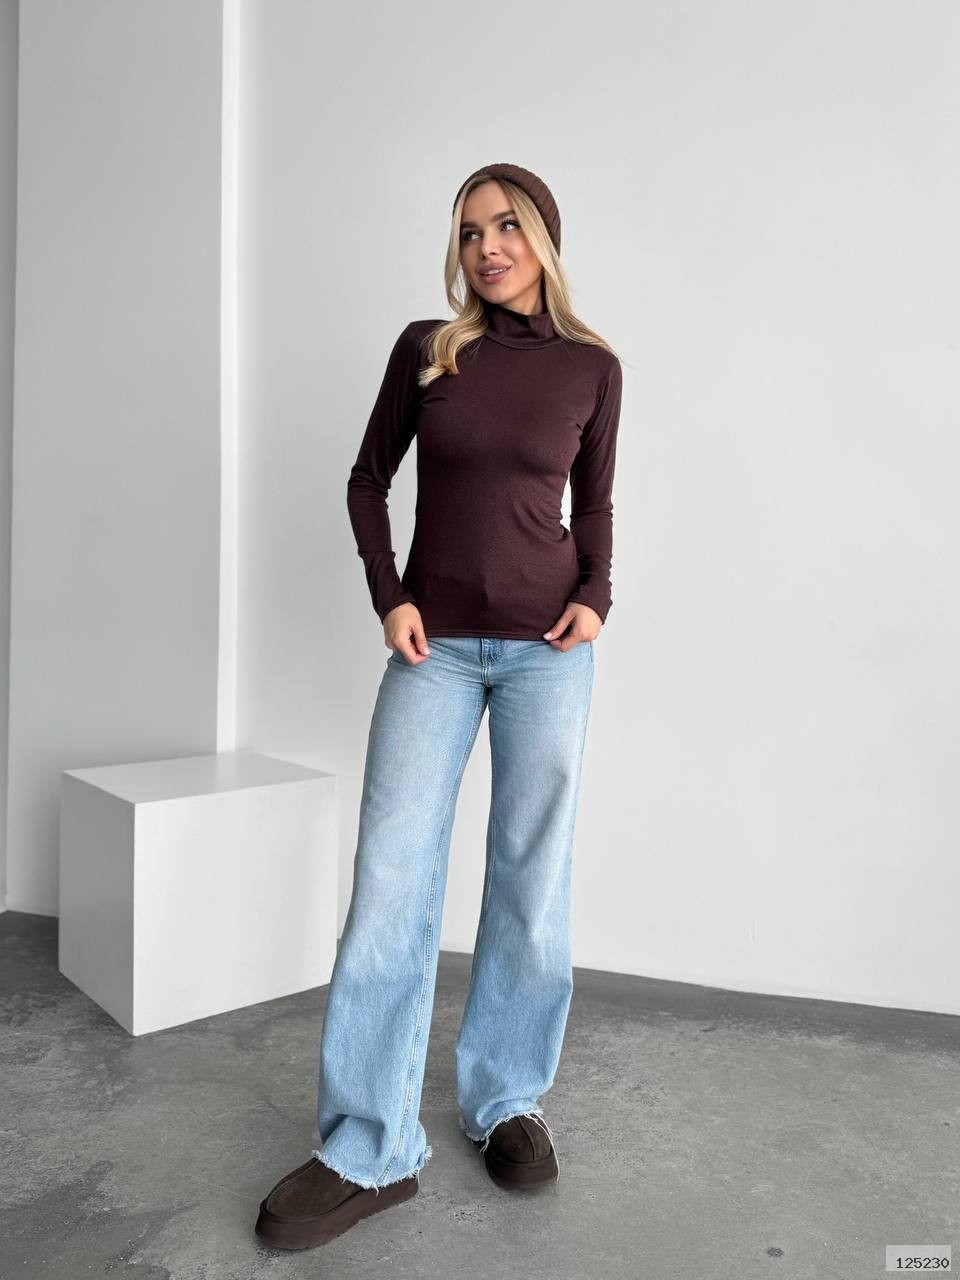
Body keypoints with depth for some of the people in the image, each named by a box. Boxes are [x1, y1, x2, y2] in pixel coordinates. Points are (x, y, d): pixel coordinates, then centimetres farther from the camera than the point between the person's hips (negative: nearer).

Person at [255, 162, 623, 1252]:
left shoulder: (592, 366, 6)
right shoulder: (426, 347, 5)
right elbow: (369, 479, 10)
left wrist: (597, 596, -3)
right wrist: (388, 597, -3)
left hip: (548, 646, 0)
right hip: (437, 642, 0)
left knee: (531, 882, 5)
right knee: (390, 881, -4)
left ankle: (507, 1103, 25)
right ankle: (369, 1151, 8)